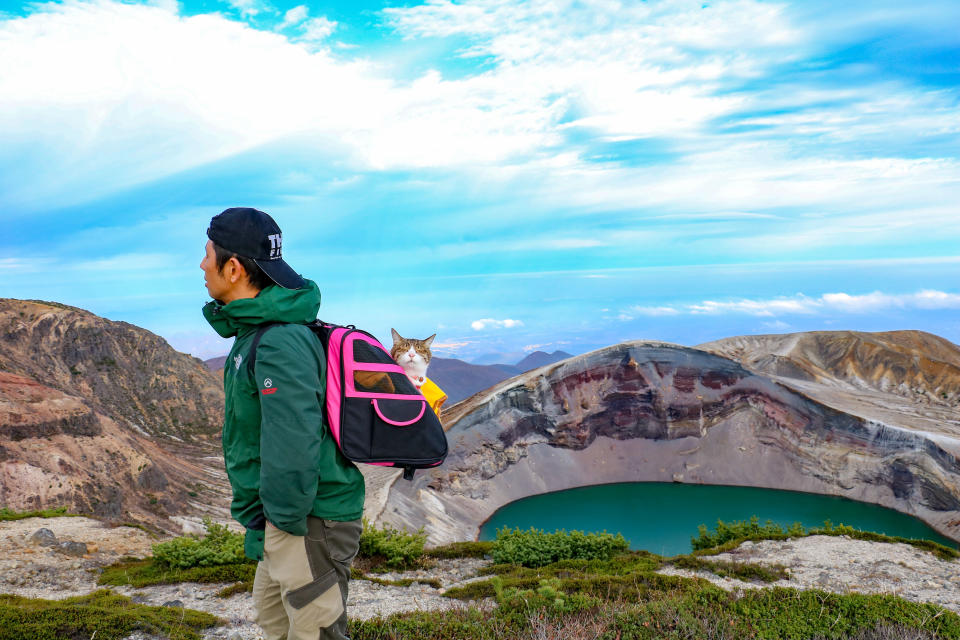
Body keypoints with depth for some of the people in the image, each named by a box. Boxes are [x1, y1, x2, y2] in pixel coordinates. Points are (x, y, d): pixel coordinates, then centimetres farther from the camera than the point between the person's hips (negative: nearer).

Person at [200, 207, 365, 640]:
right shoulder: (255, 330, 8)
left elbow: (293, 447, -30)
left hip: (311, 521, -11)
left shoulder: (280, 344, -26)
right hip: (281, 513, 11)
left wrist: (282, 523, -18)